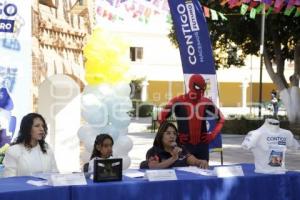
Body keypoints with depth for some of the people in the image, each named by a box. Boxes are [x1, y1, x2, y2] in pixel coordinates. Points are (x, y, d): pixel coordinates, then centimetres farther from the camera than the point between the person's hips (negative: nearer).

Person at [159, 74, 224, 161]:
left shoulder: (206, 103, 5)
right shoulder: (178, 102, -6)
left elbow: (221, 119, 18)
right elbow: (161, 118, -1)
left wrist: (213, 134, 5)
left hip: (202, 144, 4)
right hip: (184, 144, -3)